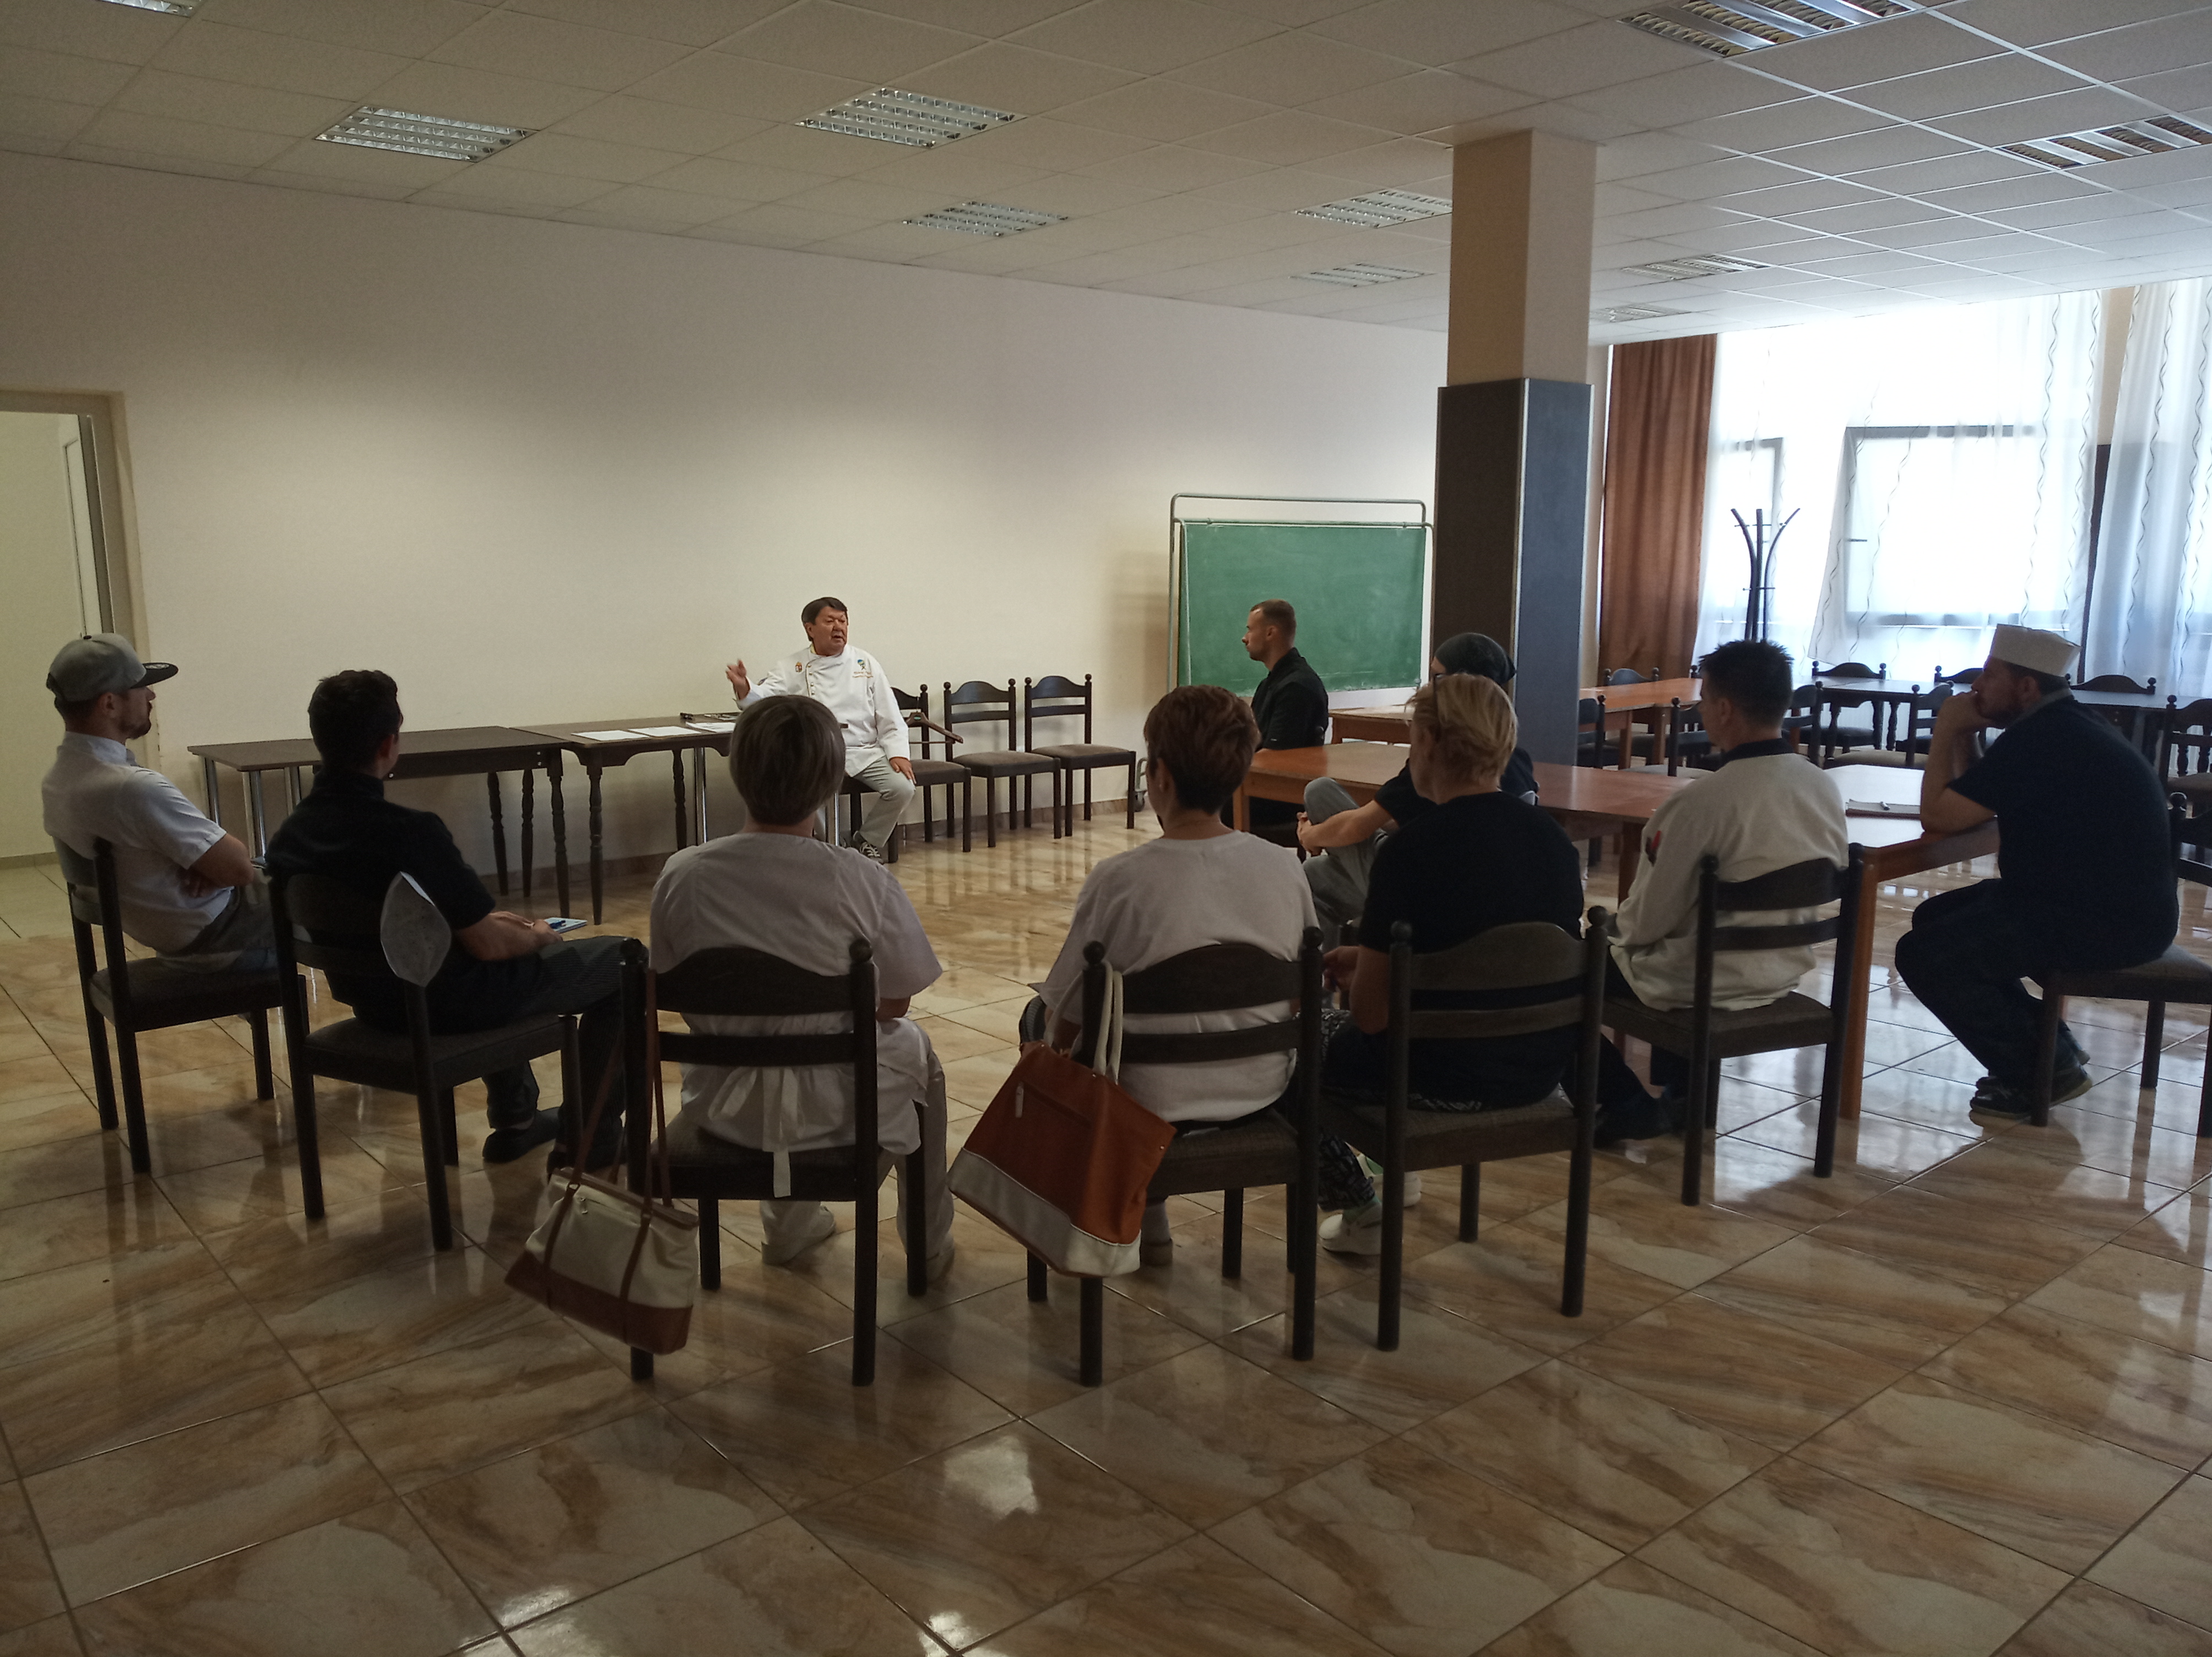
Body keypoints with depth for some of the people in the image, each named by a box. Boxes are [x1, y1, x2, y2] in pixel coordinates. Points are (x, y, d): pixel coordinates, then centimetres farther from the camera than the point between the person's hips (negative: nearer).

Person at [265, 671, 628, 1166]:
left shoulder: (290, 836, -6)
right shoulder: (411, 833, -30)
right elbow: (489, 946, -22)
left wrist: (485, 919, 15)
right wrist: (538, 936, 0)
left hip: (372, 1003, 8)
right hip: (446, 1006, -8)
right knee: (622, 959, 7)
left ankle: (514, 1121, 40)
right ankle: (599, 1137, 15)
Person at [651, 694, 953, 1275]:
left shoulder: (681, 875, -15)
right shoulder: (863, 882, -22)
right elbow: (894, 1003, -10)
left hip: (723, 1107, 3)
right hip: (831, 1107, -3)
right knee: (910, 1044, 31)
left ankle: (788, 1226, 54)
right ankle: (929, 1244, 45)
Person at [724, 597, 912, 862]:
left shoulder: (866, 664, 12)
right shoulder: (790, 667, 8)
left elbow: (889, 717, 10)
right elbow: (765, 699, -8)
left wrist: (898, 753, -5)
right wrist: (744, 689, -31)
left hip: (865, 752, 2)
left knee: (902, 787, -20)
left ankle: (867, 842, 7)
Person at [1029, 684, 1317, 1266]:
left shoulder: (1118, 880, -21)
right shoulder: (1284, 867, -9)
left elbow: (1067, 1027, -12)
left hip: (1149, 1105, -5)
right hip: (1261, 1092, 5)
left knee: (1038, 1015, 24)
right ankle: (1146, 1217, 34)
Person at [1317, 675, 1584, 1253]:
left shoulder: (1411, 849, -22)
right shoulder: (1553, 838, -2)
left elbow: (1371, 1013, -18)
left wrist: (1363, 964, 5)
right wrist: (1376, 955, 16)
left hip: (1447, 1080, -7)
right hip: (1538, 1072, 7)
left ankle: (1360, 1211, 24)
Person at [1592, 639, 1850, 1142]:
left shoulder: (1703, 802, -26)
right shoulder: (1825, 788, -6)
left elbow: (1649, 918, -17)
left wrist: (1618, 925, 6)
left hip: (1704, 983, -7)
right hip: (1785, 971, 7)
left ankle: (1626, 1106, 17)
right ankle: (1682, 1096, 36)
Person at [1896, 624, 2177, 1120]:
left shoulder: (2037, 740, -21)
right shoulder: (2066, 725, 13)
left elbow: (1937, 817, -19)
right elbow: (1967, 807, 16)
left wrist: (1946, 733, -8)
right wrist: (1962, 737, 4)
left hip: (2107, 924, -11)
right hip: (2113, 905, 11)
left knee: (1923, 956, -17)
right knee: (1935, 918, 17)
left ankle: (2037, 1073, 0)